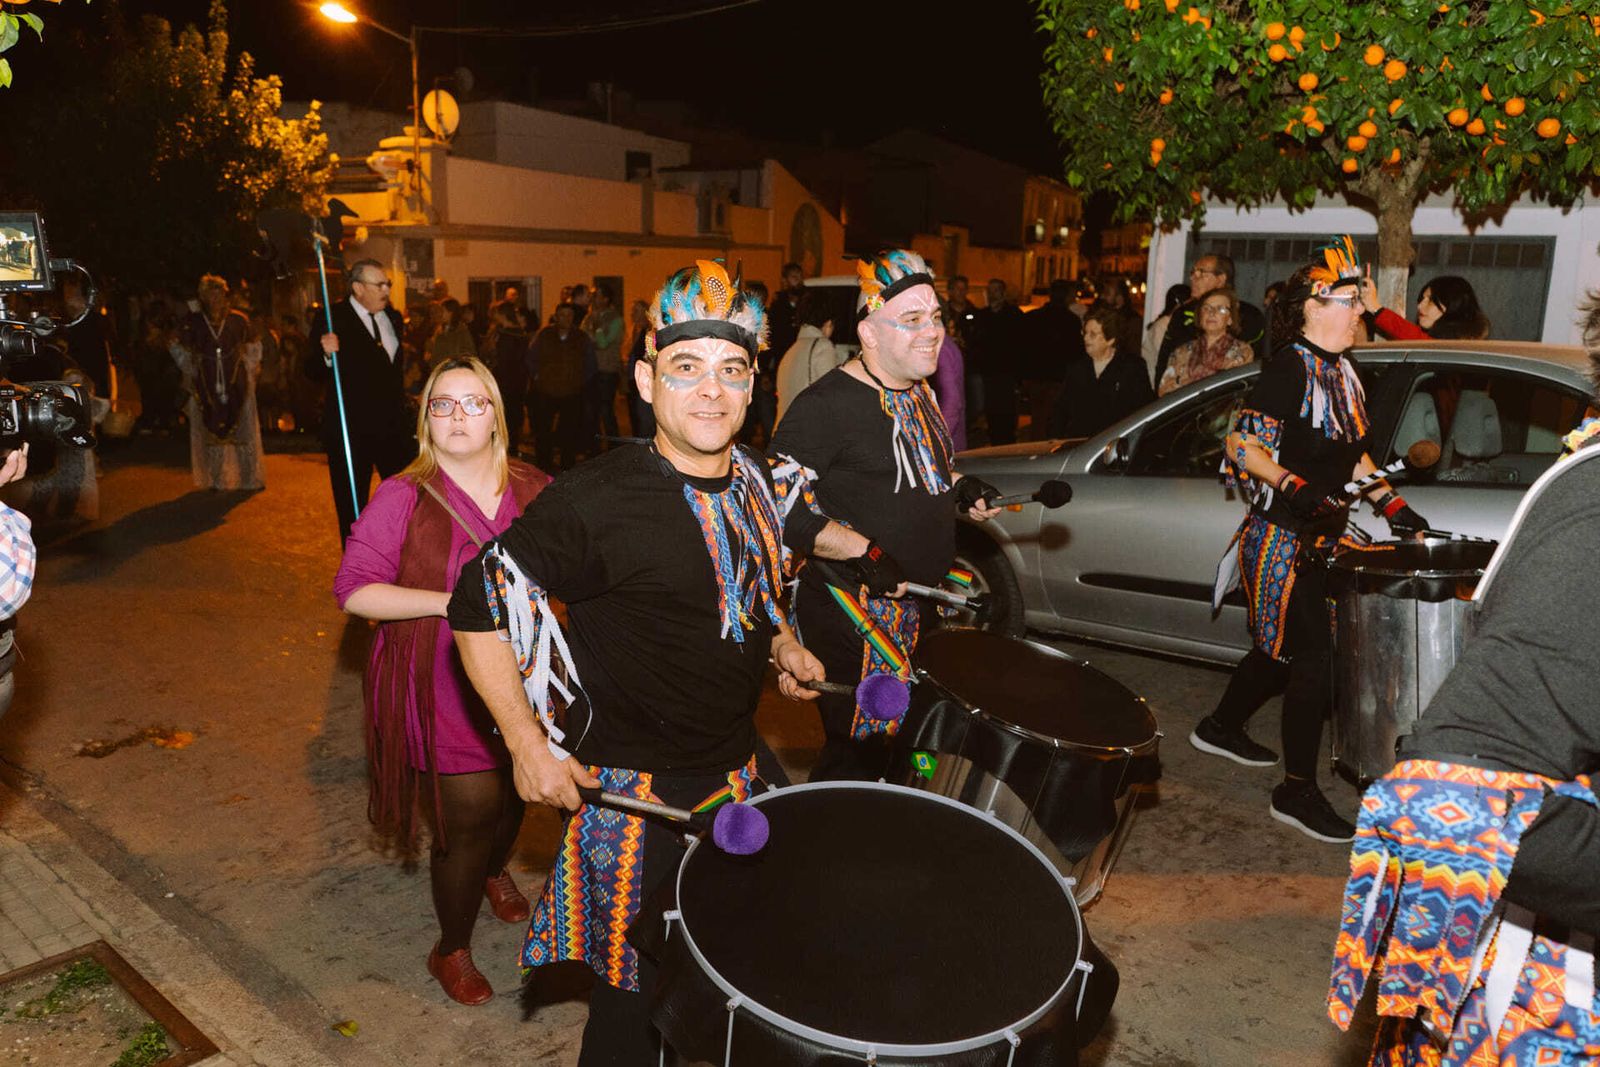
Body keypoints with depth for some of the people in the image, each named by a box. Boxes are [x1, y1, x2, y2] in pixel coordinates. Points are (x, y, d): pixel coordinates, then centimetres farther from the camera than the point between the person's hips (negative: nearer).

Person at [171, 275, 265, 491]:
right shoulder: (193, 322, 0)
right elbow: (178, 347, 14)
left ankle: (251, 477, 9)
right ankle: (216, 479, 11)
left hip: (236, 383, 0)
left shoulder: (238, 319, 1)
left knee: (243, 428, 2)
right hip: (207, 385, 0)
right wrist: (190, 370, 9)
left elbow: (252, 346, 16)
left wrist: (250, 368, 10)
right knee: (211, 431, 4)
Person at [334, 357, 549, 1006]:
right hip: (443, 694, -4)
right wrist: (453, 601, -22)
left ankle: (493, 871, 59)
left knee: (515, 797, 22)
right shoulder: (403, 498, -12)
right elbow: (355, 590, -13)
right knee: (467, 821, 3)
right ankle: (452, 951, 33)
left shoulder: (535, 490, -2)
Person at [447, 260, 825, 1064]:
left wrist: (781, 647, 3)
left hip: (742, 770, 7)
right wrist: (529, 746, -16)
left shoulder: (756, 482, 1)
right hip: (634, 793, -6)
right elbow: (480, 606, -15)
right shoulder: (600, 499, -21)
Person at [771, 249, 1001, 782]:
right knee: (857, 752, -1)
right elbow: (778, 502, -22)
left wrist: (960, 488, 7)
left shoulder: (920, 391, 10)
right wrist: (863, 553, -25)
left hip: (919, 605, 9)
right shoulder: (827, 403, -18)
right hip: (852, 614, -8)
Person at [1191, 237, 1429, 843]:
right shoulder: (1289, 368, -13)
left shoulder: (1342, 372, 15)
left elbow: (1353, 454, 22)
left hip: (1313, 538, 9)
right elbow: (1243, 445, -18)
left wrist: (1391, 504, 15)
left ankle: (1222, 729, 38)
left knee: (1280, 648, 18)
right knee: (1312, 656, -9)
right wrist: (1293, 486, -30)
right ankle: (1297, 792, 0)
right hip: (1279, 538, -9)